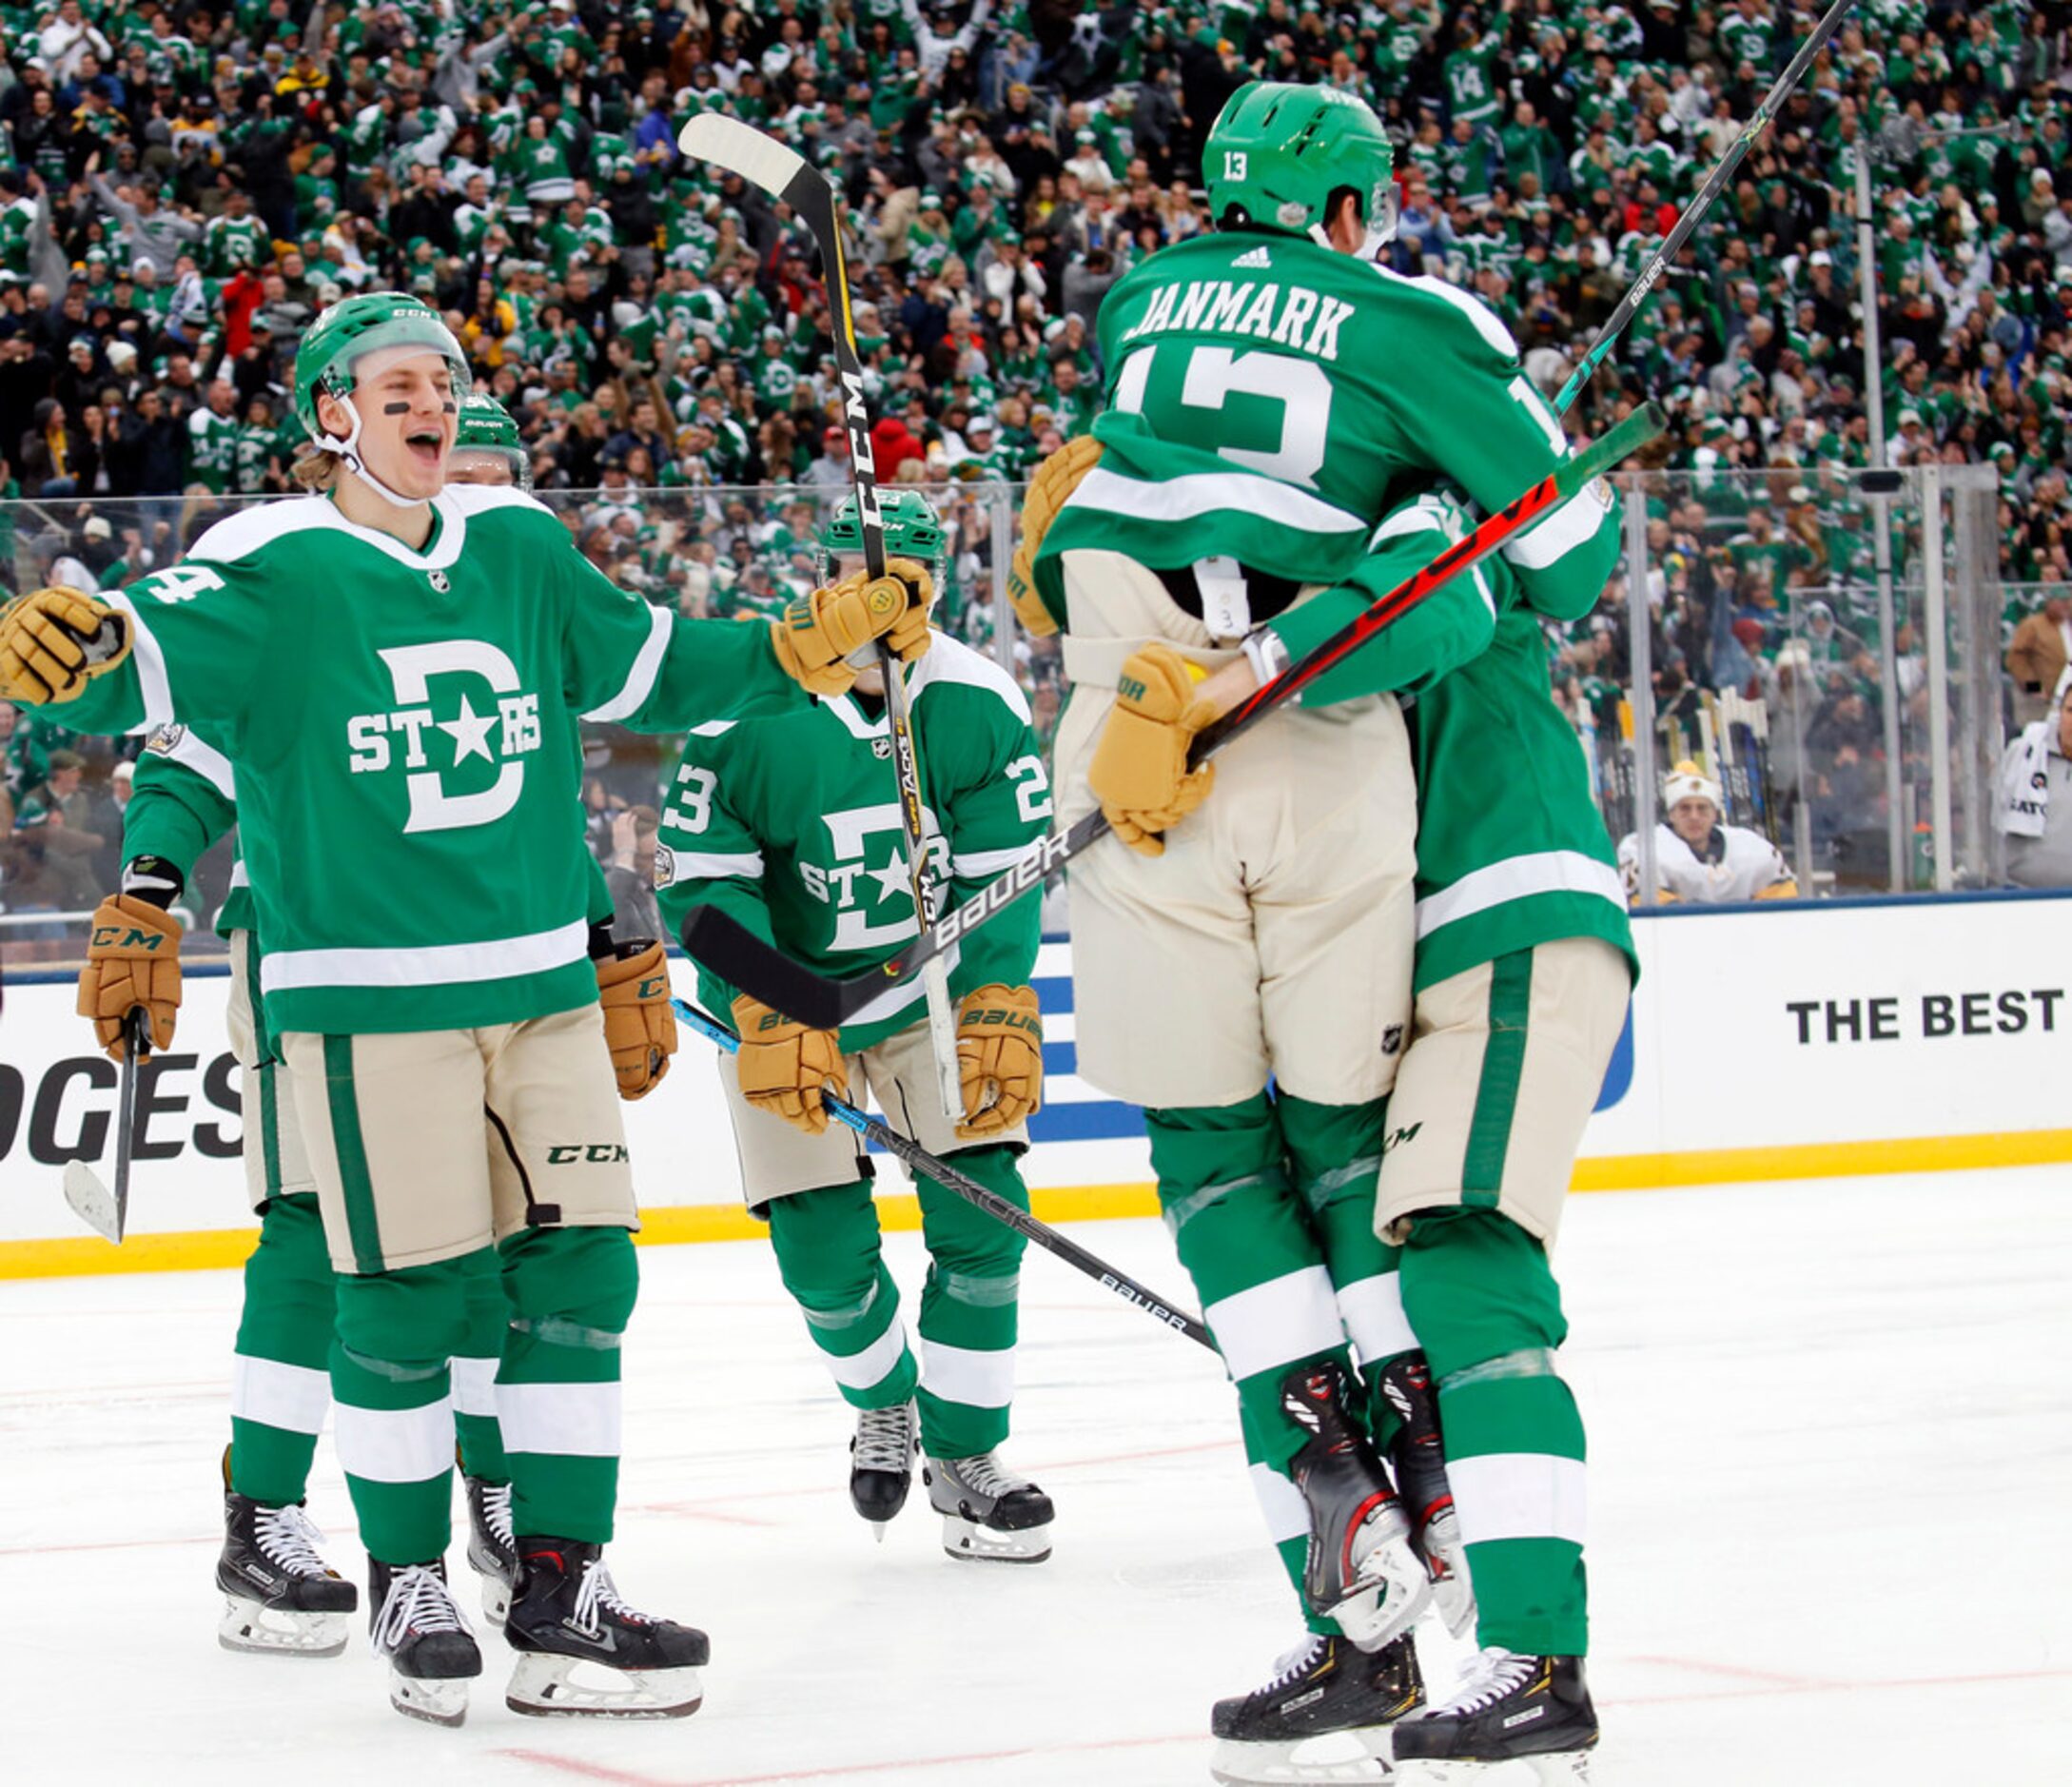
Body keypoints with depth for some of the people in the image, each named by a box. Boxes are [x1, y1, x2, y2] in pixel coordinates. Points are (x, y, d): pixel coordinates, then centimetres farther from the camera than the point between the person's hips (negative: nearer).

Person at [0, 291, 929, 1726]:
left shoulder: (521, 549, 10)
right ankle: (408, 1584, 14)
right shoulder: (271, 572, -7)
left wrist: (814, 640, 15)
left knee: (580, 1268, 2)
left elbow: (645, 668, 22)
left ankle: (560, 1595, 9)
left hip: (544, 984, 6)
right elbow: (144, 667, -18)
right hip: (368, 997, -5)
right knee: (408, 1289, -4)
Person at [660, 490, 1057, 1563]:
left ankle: (962, 1455, 5)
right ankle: (883, 1401, 29)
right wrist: (768, 1018, -29)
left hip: (931, 988, 2)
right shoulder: (751, 711, -22)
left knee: (981, 1207, -10)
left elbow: (1002, 872, -10)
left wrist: (996, 1010, -22)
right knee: (822, 1248, -4)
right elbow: (704, 880, -19)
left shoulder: (978, 708, -14)